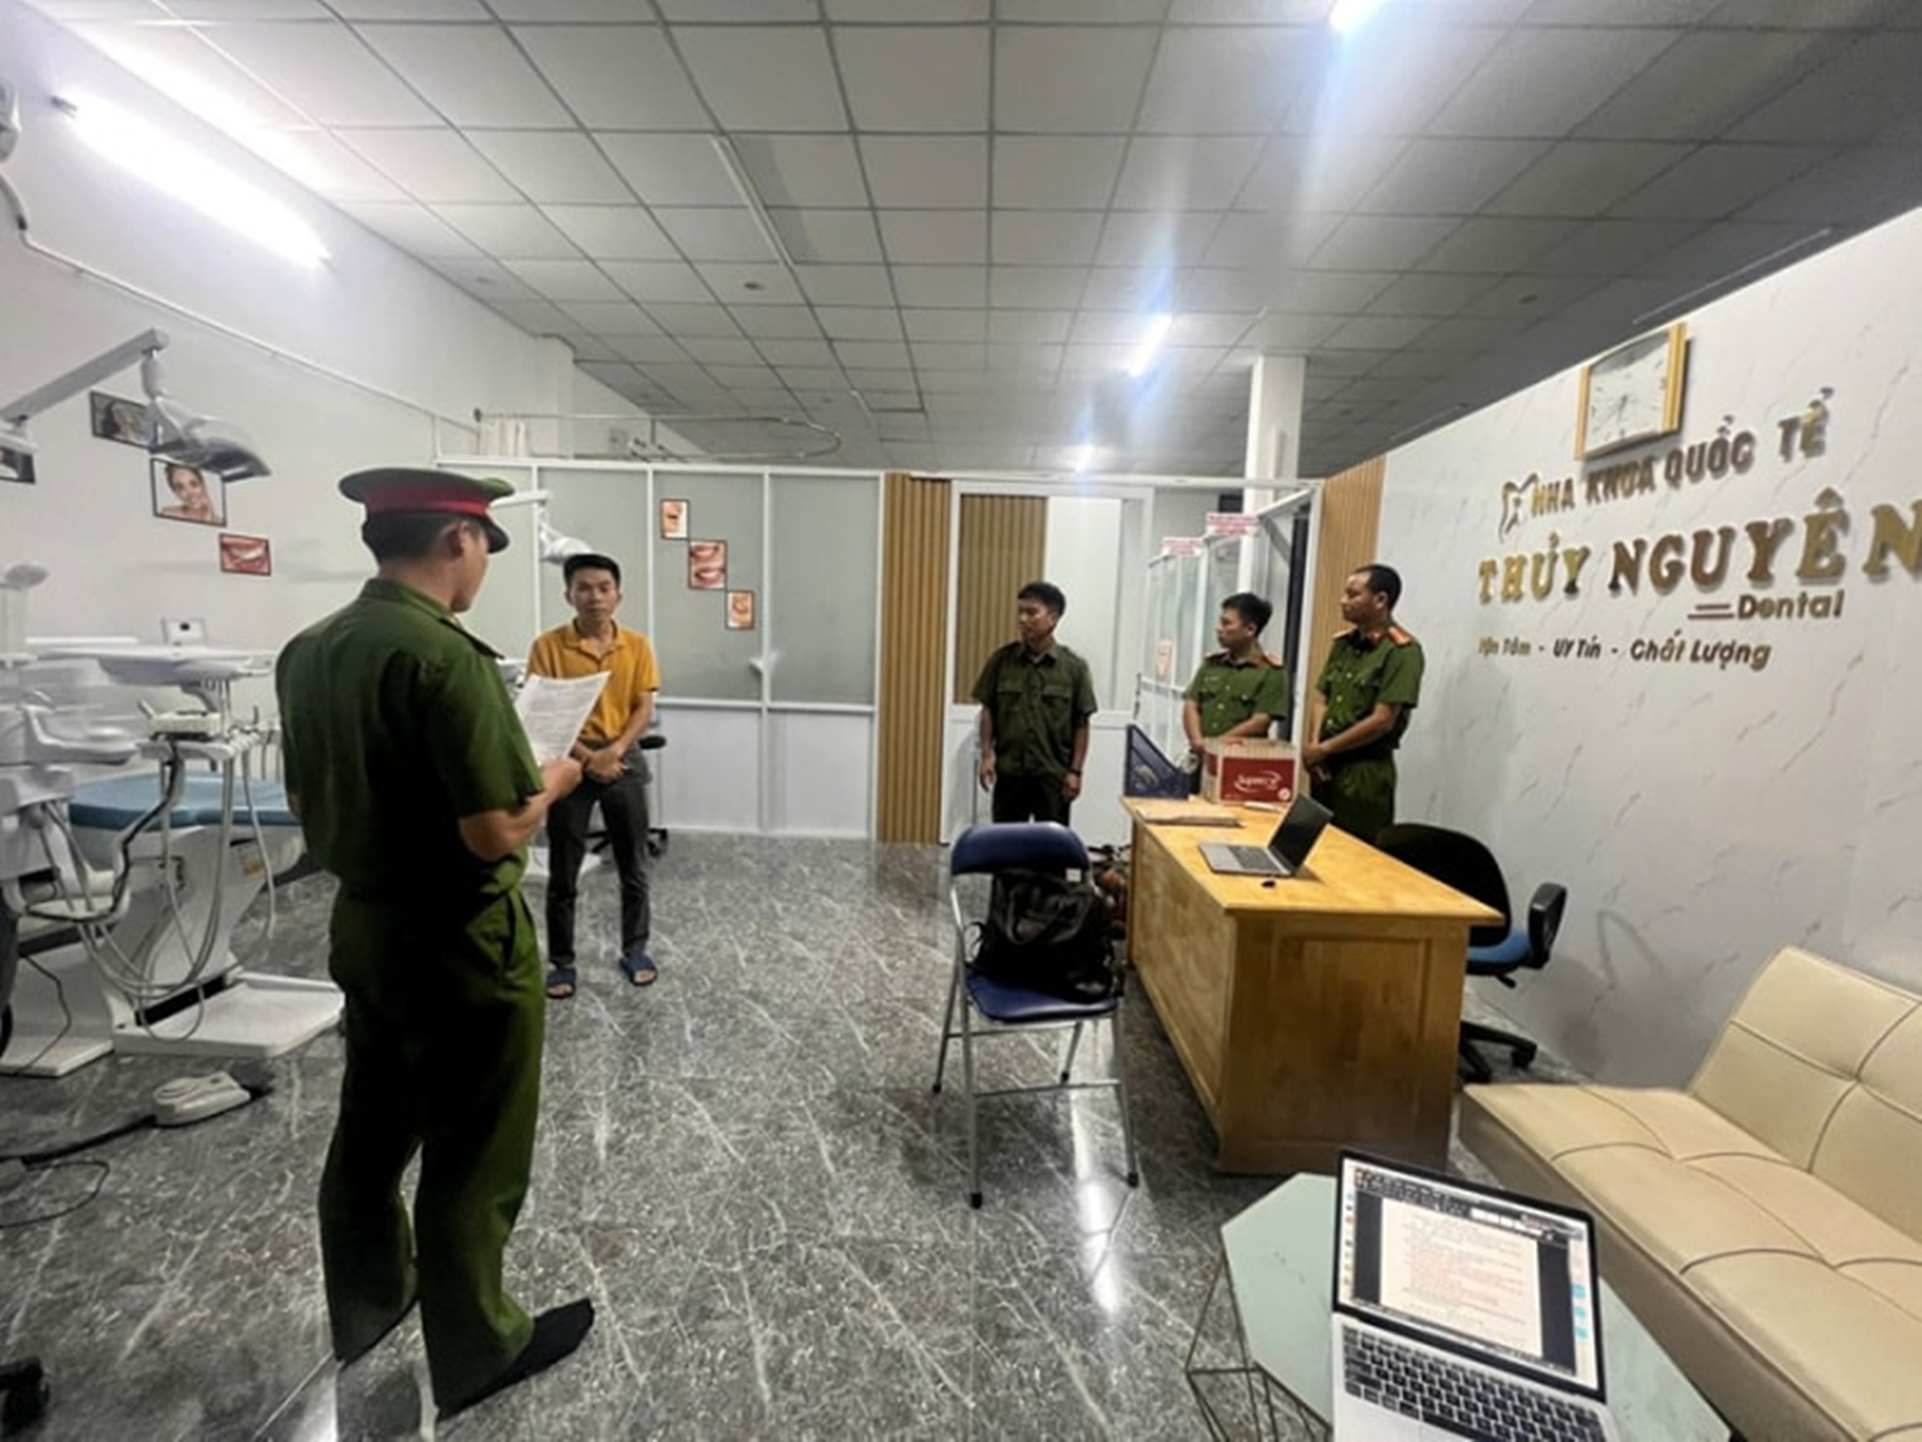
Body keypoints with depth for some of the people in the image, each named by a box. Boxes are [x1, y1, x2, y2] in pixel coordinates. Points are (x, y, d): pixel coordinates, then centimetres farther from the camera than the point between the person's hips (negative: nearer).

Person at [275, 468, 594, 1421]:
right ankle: (474, 1352, 31)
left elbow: (304, 803, 11)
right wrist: (553, 780, -8)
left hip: (360, 928, 8)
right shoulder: (446, 655, -24)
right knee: (470, 1158, 11)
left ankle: (364, 1307, 48)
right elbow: (494, 832, -25)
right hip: (460, 942, -8)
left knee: (369, 1133, 25)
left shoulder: (307, 650, 2)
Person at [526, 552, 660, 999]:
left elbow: (644, 710, -1)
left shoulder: (637, 646, 0)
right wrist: (588, 757, -15)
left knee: (633, 867, 10)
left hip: (624, 761, 2)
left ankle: (635, 949, 26)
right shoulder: (548, 646, -6)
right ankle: (561, 962, 22)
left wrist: (614, 752, -15)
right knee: (563, 874, 7)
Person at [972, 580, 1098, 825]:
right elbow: (988, 710, 4)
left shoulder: (1074, 667, -5)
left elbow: (1081, 724, -3)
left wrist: (1075, 771, -5)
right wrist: (987, 753, -3)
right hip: (1009, 771, 2)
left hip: (1054, 773, -1)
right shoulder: (1002, 660, -1)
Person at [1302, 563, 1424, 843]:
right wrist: (1314, 747, -7)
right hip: (1327, 765, 7)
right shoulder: (1343, 643, 10)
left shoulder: (1402, 650, -12)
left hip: (1365, 771, -7)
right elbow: (1321, 699, 9)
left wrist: (1323, 749, -11)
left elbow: (1381, 721, -17)